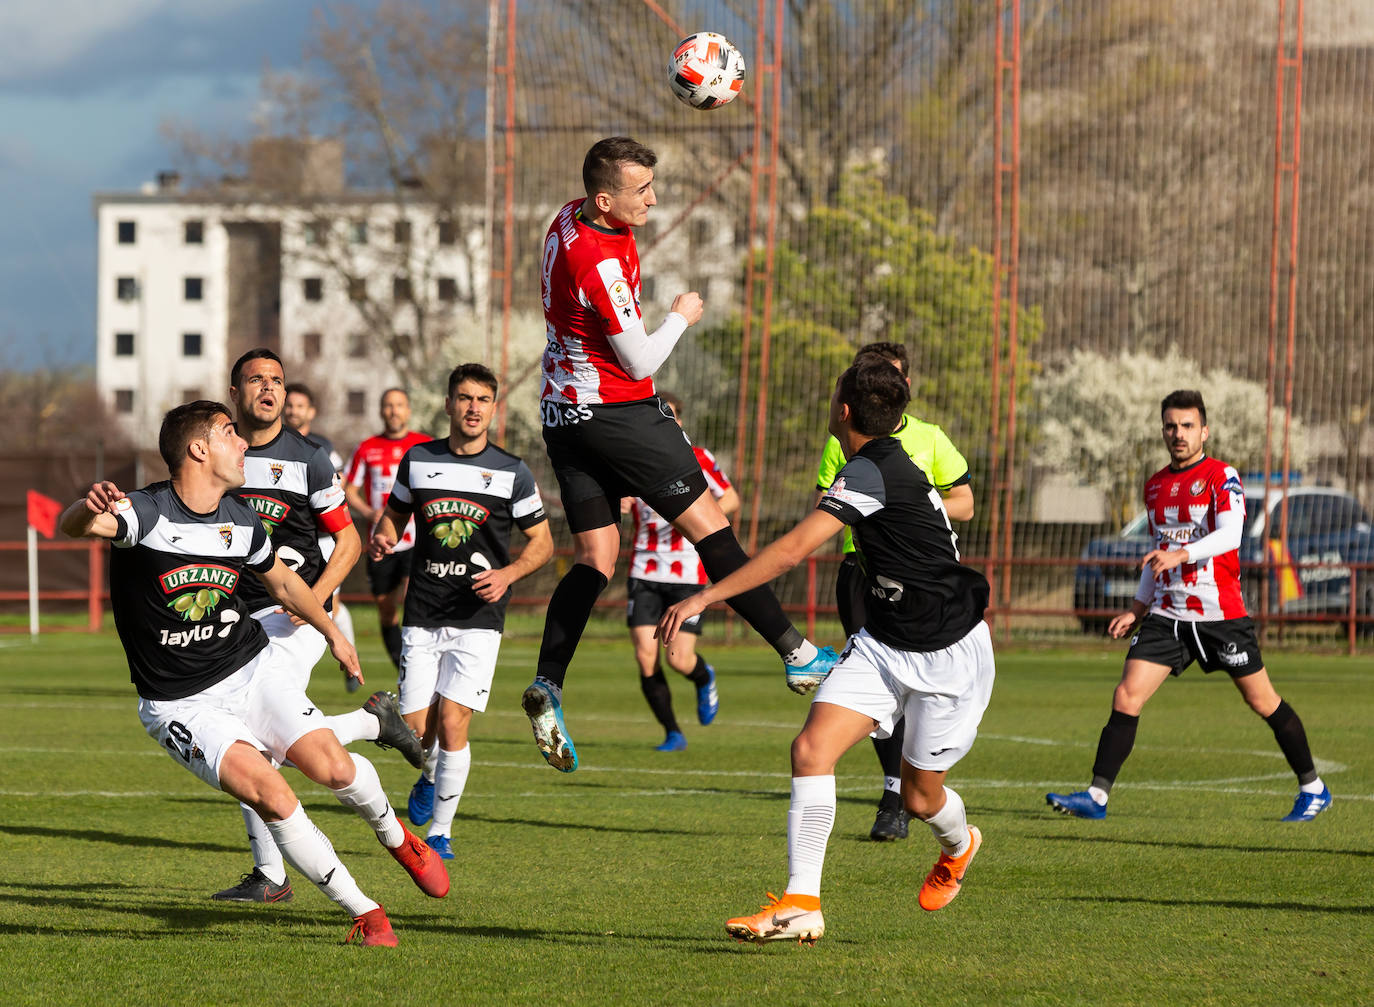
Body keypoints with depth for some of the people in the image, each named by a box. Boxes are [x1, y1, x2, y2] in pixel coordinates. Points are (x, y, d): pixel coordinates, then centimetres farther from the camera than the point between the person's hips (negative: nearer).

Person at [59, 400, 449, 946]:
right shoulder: (147, 512, -17)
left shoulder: (241, 521, 2)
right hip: (183, 705, -4)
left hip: (255, 668, 4)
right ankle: (364, 913, -9)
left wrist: (332, 633, 35)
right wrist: (89, 508, -62)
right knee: (270, 794, -23)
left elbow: (283, 582, 23)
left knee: (331, 766, -18)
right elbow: (72, 526, -38)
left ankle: (395, 835, 17)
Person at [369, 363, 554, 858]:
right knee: (415, 730, -2)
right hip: (422, 616, 2)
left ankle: (441, 830, 2)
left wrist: (506, 574, -11)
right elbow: (394, 512, 20)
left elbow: (542, 542, 7)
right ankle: (430, 776, 34)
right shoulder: (418, 460, 5)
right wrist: (382, 536, -3)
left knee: (452, 723, -13)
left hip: (478, 618, -2)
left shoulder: (513, 473, 0)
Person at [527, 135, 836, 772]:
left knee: (595, 556, 6)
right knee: (709, 527, -1)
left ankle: (546, 684, -9)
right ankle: (798, 653, 4)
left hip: (565, 410, 9)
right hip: (617, 410, -9)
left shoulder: (570, 218, 4)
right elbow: (641, 362, -19)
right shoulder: (598, 262, -25)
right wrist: (681, 318, -2)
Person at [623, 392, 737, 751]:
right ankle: (672, 733, 9)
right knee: (646, 658, -8)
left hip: (687, 574, -2)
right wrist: (617, 506, -12)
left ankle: (704, 679, 27)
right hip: (644, 573, 2)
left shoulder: (696, 459, -3)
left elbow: (731, 500, 5)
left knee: (679, 659, -11)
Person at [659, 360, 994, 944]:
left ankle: (958, 846, 44)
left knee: (919, 796, 6)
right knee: (811, 748, -12)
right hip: (882, 642, 8)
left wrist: (704, 598, -32)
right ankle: (801, 905, -15)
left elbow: (793, 549, -31)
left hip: (949, 655, -8)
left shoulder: (869, 471, -23)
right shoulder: (893, 466, 5)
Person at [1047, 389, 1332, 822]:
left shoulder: (1222, 477, -7)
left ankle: (1313, 788, 19)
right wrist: (1138, 608, 18)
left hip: (1220, 614, -5)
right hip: (1167, 615, 5)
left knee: (1263, 702, 4)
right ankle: (1096, 796, -8)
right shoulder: (1155, 486, 13)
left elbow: (1230, 533, -24)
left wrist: (1182, 554, -39)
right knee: (1126, 697, -8)